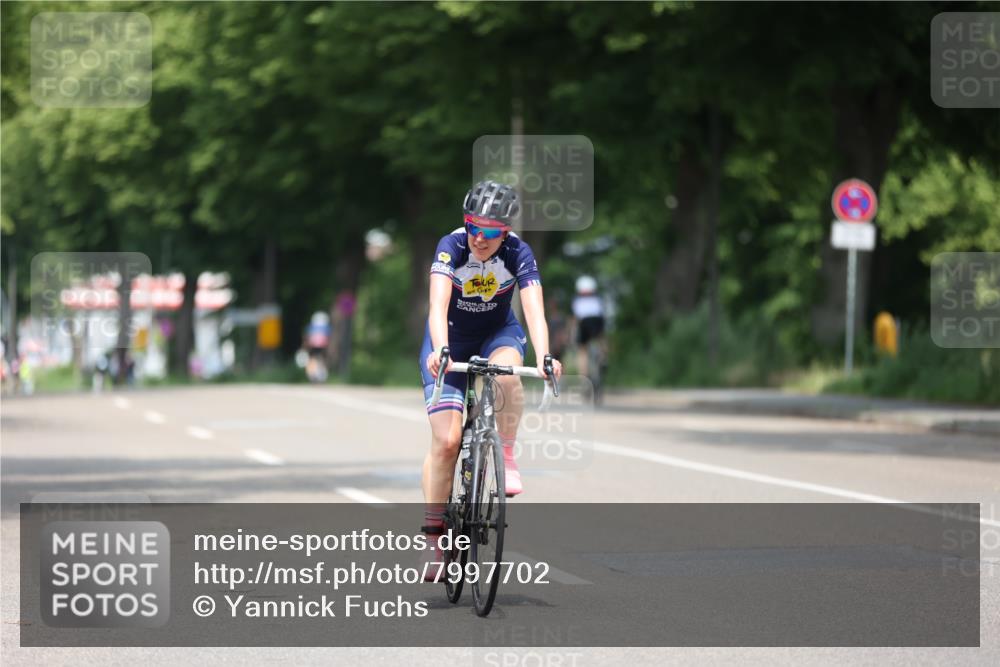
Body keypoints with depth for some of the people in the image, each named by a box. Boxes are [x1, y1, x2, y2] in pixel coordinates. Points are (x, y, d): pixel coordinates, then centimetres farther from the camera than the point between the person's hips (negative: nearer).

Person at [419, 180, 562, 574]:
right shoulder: (452, 247, -26)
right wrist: (441, 350, -57)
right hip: (451, 338, -1)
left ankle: (507, 456, -13)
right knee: (447, 439, -12)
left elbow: (534, 309, -34)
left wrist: (543, 356, -52)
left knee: (506, 373, -37)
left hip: (498, 332, 1)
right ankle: (434, 533, 0)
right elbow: (438, 305, -39)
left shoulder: (518, 254, -23)